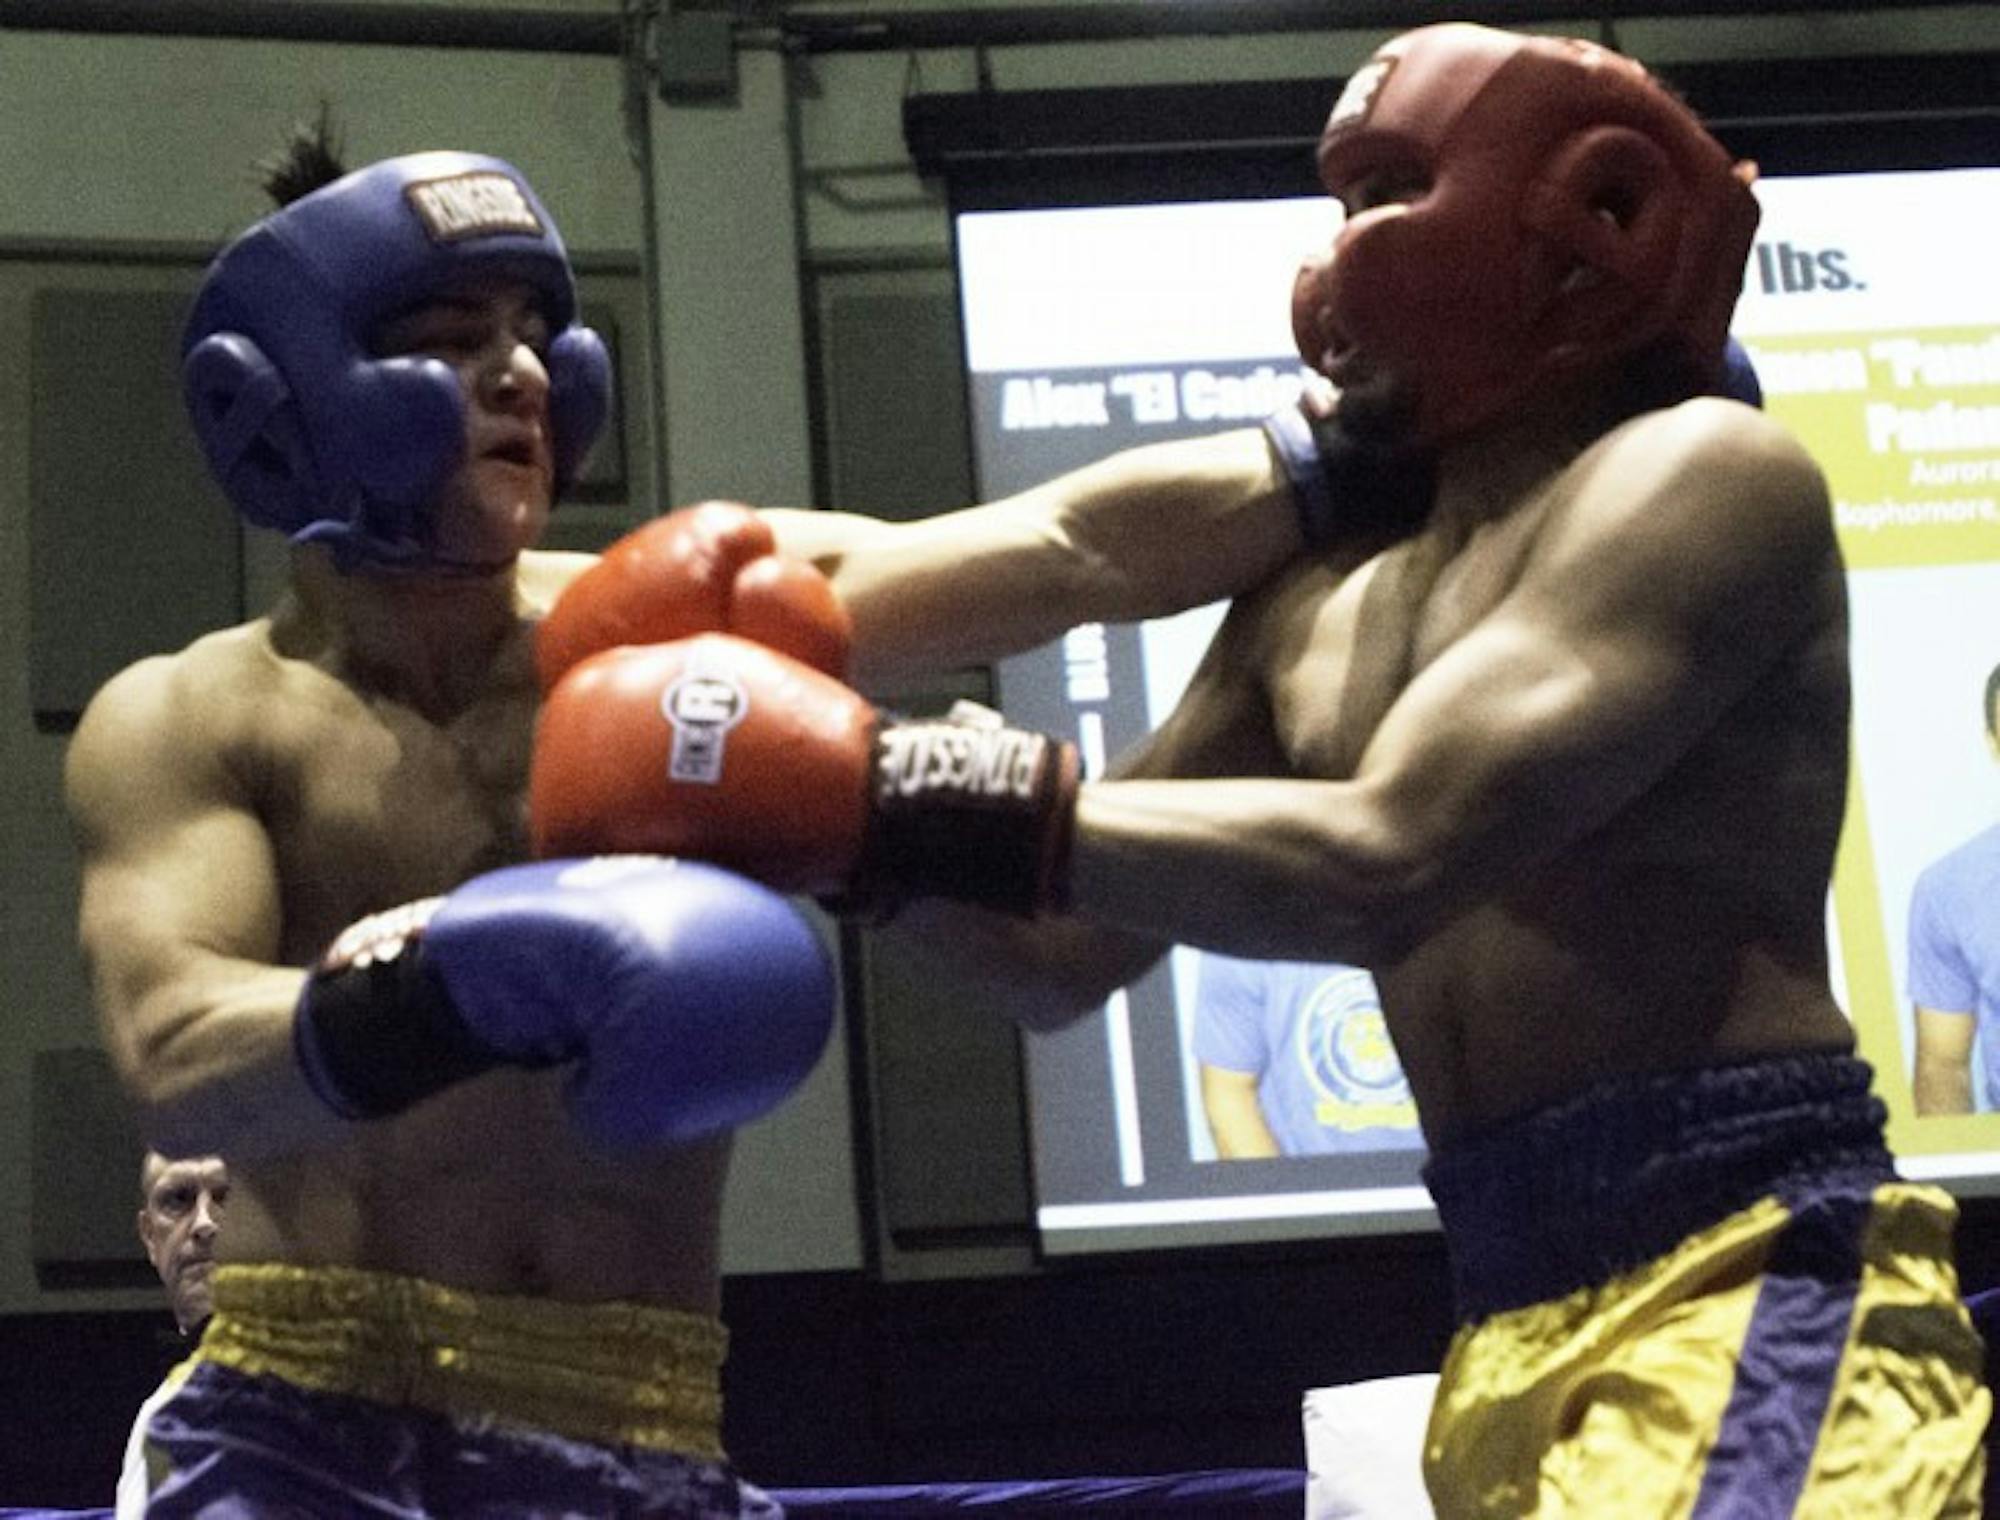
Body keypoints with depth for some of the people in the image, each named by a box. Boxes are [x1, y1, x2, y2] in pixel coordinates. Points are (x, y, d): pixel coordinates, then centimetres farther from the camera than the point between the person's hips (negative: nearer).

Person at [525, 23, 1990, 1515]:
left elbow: (1387, 860, -20)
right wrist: (851, 808, 0)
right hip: (1516, 1324, 8)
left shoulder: (1701, 475, -8)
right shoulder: (1316, 606, 16)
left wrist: (907, 797, -19)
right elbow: (1063, 962, 19)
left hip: (1753, 1286, -8)